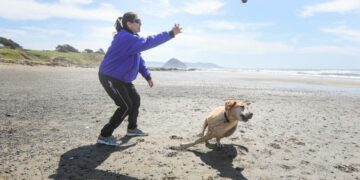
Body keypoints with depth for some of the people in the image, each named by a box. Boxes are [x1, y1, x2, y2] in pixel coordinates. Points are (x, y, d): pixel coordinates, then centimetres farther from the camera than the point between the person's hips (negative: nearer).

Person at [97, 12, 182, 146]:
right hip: (110, 77, -10)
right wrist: (170, 34, -34)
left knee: (135, 99, 15)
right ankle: (104, 136, -1)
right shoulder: (125, 38, -24)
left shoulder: (131, 38, 10)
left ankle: (132, 129, 32)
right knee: (125, 106, -11)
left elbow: (138, 58, 13)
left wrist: (147, 76, 9)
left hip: (122, 78, 10)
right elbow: (148, 42, -35)